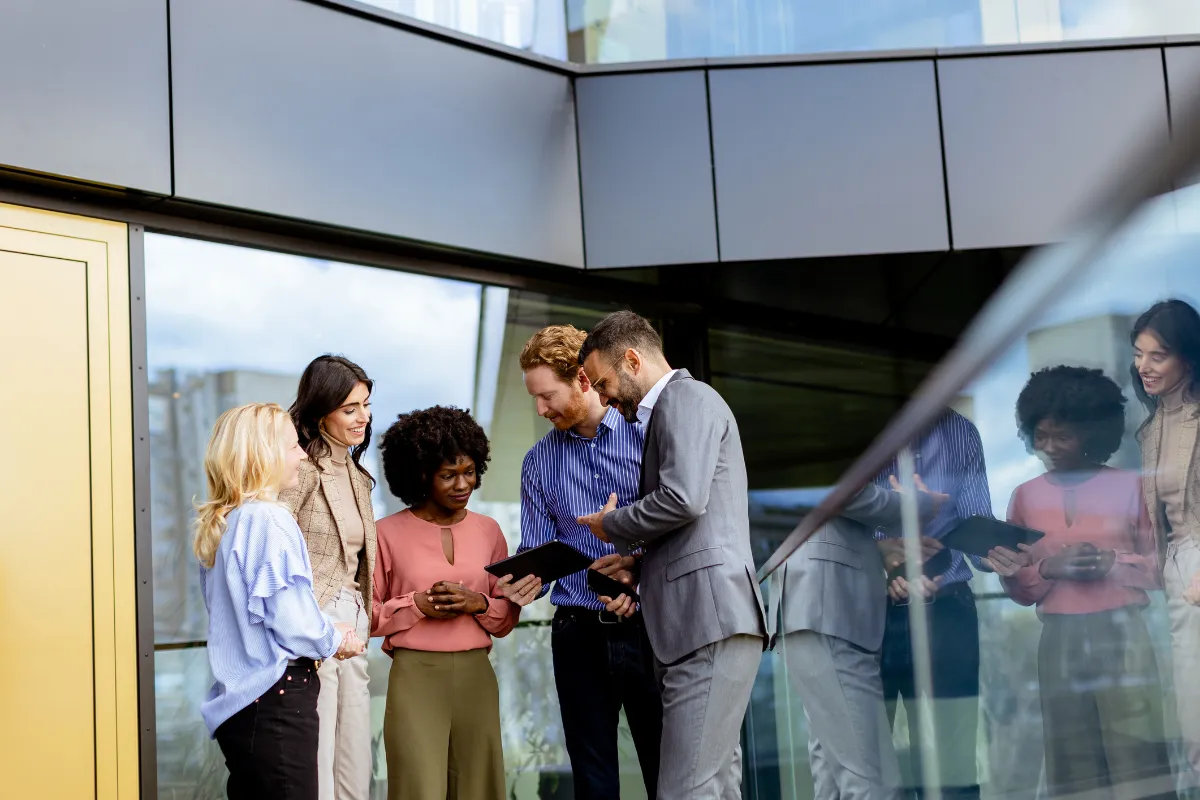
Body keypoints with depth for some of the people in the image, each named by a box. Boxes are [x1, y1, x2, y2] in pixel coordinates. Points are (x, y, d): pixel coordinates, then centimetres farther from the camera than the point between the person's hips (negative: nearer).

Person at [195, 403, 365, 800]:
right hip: (277, 698, -9)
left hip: (238, 701, 9)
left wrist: (326, 630, 14)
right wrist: (336, 640, 1)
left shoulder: (220, 524, 10)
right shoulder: (270, 521, -17)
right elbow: (291, 623, -19)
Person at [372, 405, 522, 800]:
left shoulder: (488, 530, 10)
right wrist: (417, 604, -13)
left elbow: (508, 618, 11)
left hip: (476, 675, 3)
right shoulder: (388, 533, -1)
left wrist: (478, 604, -8)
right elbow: (366, 614, 0)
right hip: (415, 675, -3)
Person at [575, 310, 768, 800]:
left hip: (711, 617, -10)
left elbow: (683, 498, -17)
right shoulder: (668, 412, 27)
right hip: (697, 624, 10)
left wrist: (611, 527, -2)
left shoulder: (686, 397, -3)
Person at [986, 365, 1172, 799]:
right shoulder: (1026, 495, 8)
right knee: (1074, 764, 2)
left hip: (1122, 633, -2)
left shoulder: (1130, 487, 1)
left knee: (1137, 759, -6)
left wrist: (1113, 563, -13)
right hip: (1059, 639, 2)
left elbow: (1162, 566, 4)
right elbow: (1020, 591, 8)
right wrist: (1047, 568, -12)